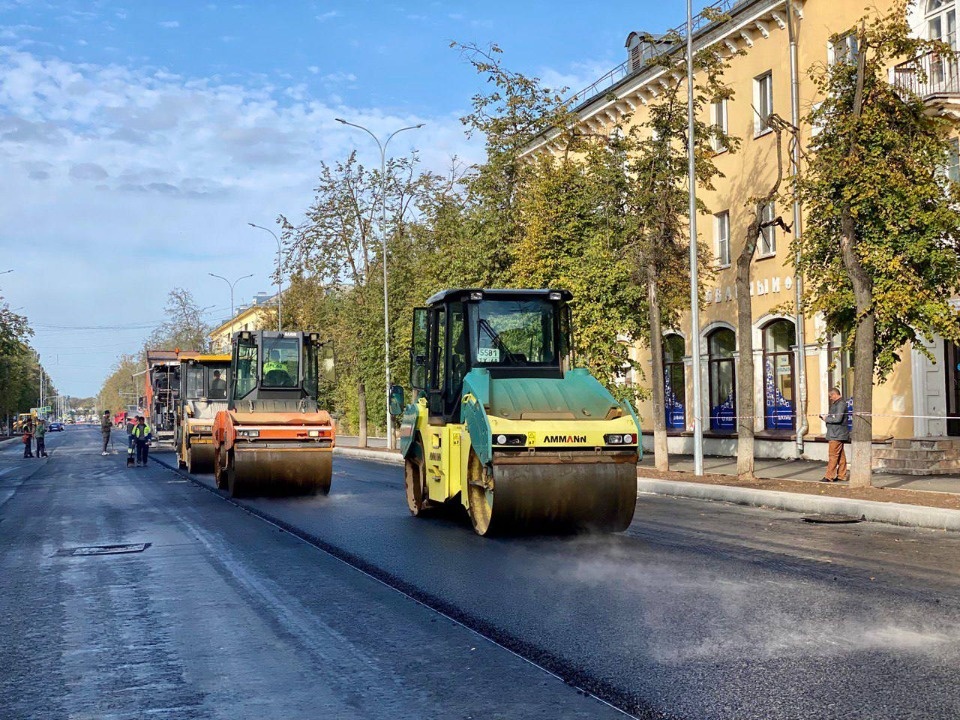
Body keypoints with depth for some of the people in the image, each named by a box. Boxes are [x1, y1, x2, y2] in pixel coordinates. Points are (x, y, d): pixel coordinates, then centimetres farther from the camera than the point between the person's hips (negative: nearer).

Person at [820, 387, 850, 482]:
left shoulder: (841, 404, -15)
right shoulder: (836, 403, 17)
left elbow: (838, 419, -23)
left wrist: (826, 419, -12)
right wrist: (827, 416, 6)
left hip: (837, 435, -11)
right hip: (836, 434, 11)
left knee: (833, 456, -8)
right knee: (841, 456, 12)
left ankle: (829, 477, -7)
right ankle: (841, 476, 17)